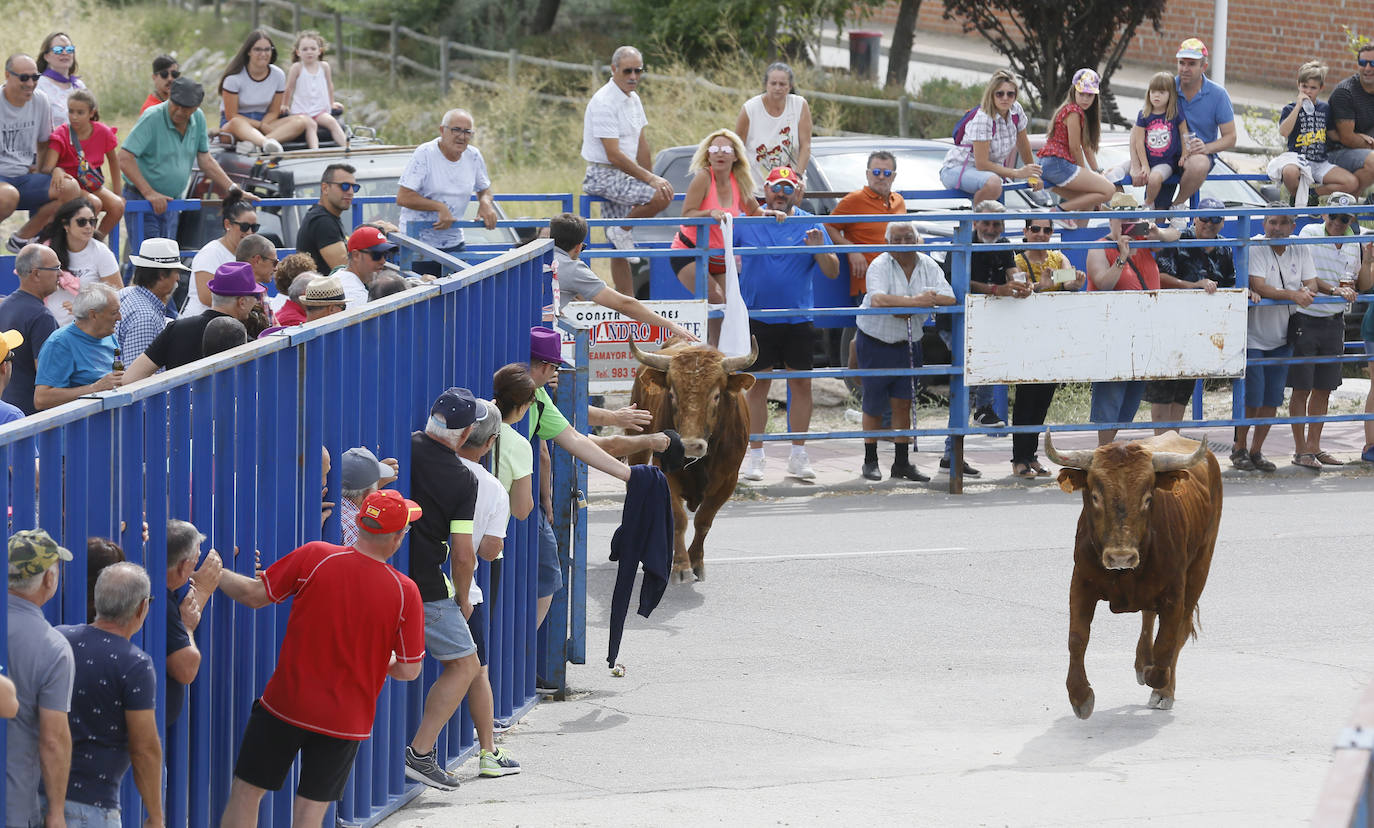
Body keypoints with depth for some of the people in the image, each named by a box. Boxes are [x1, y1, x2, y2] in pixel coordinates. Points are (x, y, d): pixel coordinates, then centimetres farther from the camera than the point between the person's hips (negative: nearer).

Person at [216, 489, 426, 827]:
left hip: (287, 704, -1)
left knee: (246, 791, 10)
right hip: (346, 720, 1)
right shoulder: (405, 592, -10)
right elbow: (409, 670, -5)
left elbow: (254, 595, -4)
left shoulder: (314, 557, -13)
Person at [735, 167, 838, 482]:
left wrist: (820, 250, -19)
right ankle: (755, 456, 10)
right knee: (758, 385, 2)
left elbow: (833, 272, -1)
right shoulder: (745, 223, 3)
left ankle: (798, 456, 11)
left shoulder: (810, 225, 3)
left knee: (801, 384, 2)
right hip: (757, 316, -1)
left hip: (799, 319, 1)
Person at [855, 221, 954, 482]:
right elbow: (878, 299, -31)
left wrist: (910, 308, -24)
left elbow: (949, 298, -13)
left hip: (908, 343, 3)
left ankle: (902, 462, 9)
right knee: (874, 404, 4)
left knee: (903, 403, 4)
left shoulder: (928, 266, 0)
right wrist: (914, 301, -32)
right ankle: (870, 461, 14)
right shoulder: (879, 266, -13)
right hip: (876, 341, -3)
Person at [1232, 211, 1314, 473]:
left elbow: (1309, 284, 5)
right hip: (1254, 335, -5)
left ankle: (1256, 451, 18)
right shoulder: (1255, 247, -13)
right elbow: (1259, 286, -23)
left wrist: (1306, 291, -18)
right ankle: (1239, 448, 12)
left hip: (1282, 337, 5)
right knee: (1252, 397, -6)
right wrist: (1292, 295, -30)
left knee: (1272, 399, 6)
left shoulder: (1301, 249, 3)